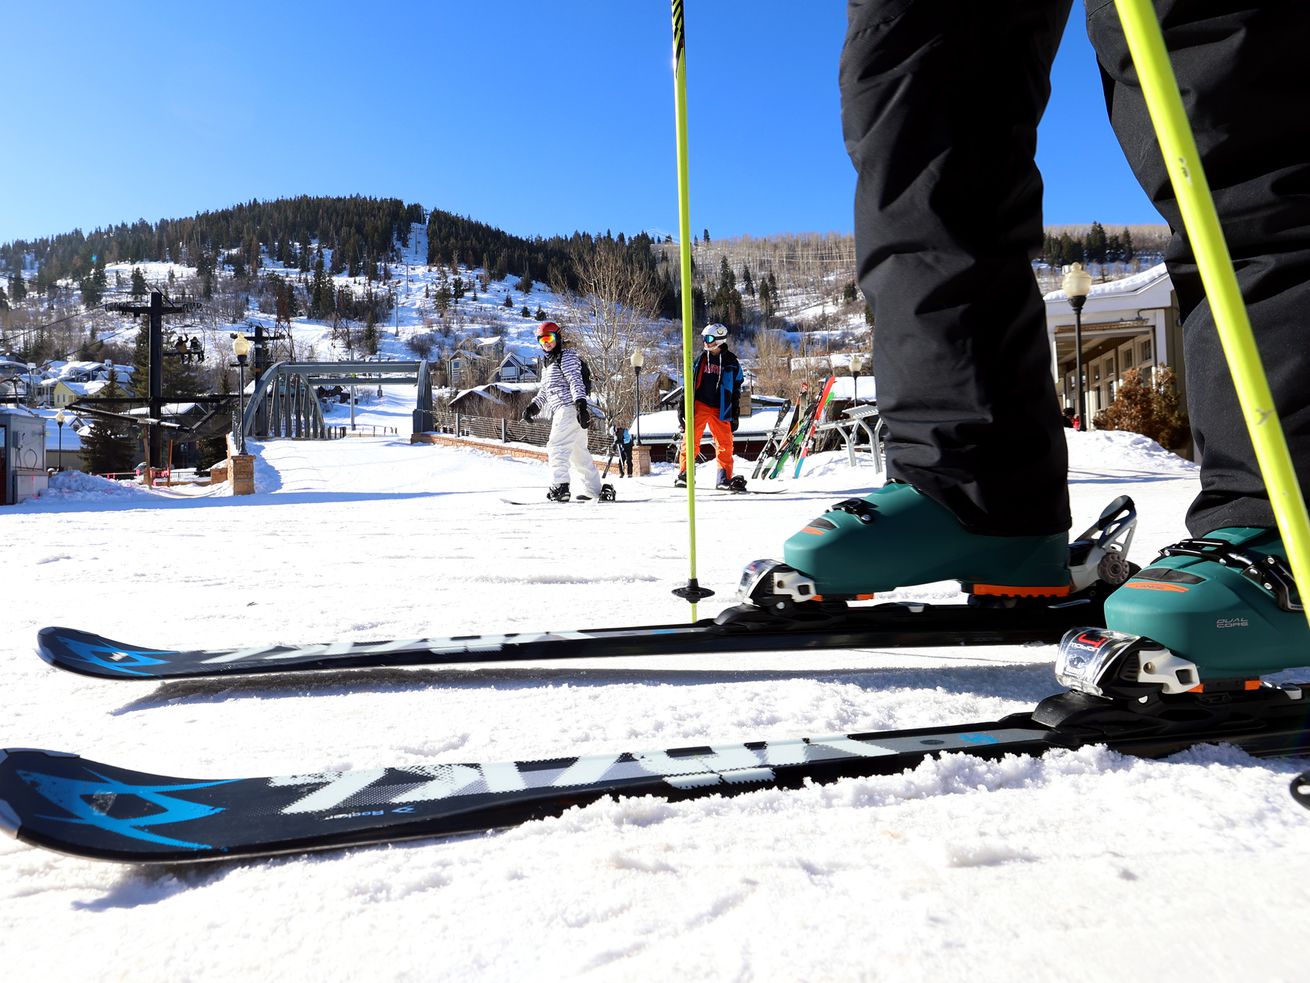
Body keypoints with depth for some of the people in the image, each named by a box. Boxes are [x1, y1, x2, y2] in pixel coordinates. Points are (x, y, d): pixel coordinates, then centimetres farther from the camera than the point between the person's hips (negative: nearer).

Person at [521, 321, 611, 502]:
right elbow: (544, 391, 29)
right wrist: (533, 406, 14)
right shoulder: (549, 363, 27)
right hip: (562, 411, 10)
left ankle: (560, 487, -28)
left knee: (557, 446, -19)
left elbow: (575, 380, -14)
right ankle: (594, 489, 18)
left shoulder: (567, 356, -1)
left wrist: (580, 402, -26)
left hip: (568, 407, -10)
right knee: (578, 452, 12)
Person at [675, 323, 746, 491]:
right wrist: (683, 404, 8)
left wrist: (735, 414, 3)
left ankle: (724, 478, 3)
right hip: (699, 406, 1)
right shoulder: (702, 358, 10)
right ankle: (683, 474, 2)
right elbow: (691, 382, 14)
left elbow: (736, 390, 8)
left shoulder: (731, 362, 5)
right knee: (691, 439, -5)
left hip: (720, 409, 0)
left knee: (725, 443, -3)